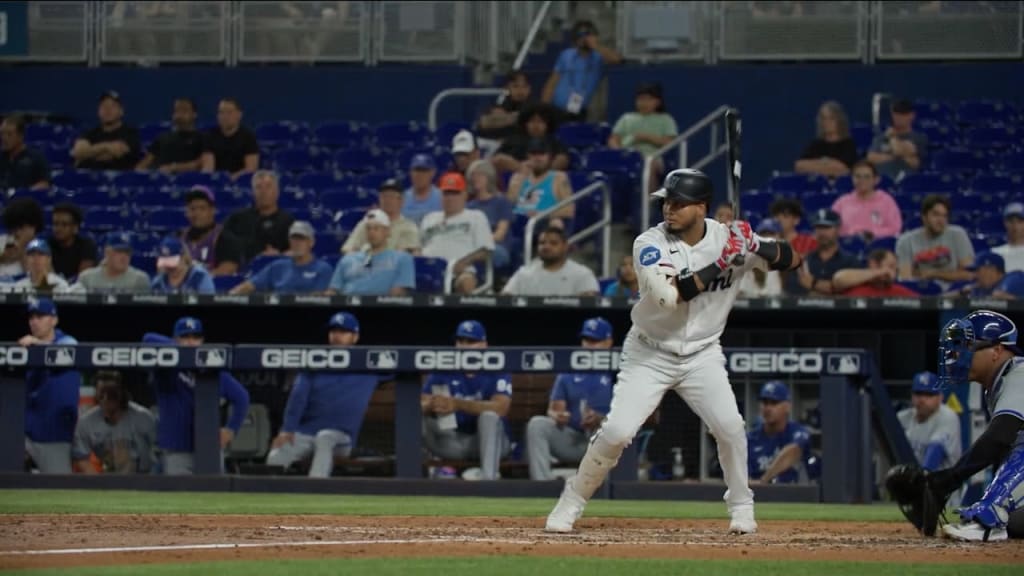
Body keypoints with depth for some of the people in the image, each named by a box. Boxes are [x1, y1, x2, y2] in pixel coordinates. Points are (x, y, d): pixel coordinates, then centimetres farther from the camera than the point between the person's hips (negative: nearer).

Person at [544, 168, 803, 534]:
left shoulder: (729, 238, -9)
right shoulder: (651, 244, -17)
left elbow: (793, 259, -5)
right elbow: (668, 295, -32)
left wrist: (758, 249, -25)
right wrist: (720, 264, -33)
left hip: (702, 355, 2)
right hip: (649, 355, -2)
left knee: (730, 427, -15)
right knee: (617, 431, -13)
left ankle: (741, 508, 7)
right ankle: (569, 506, 4)